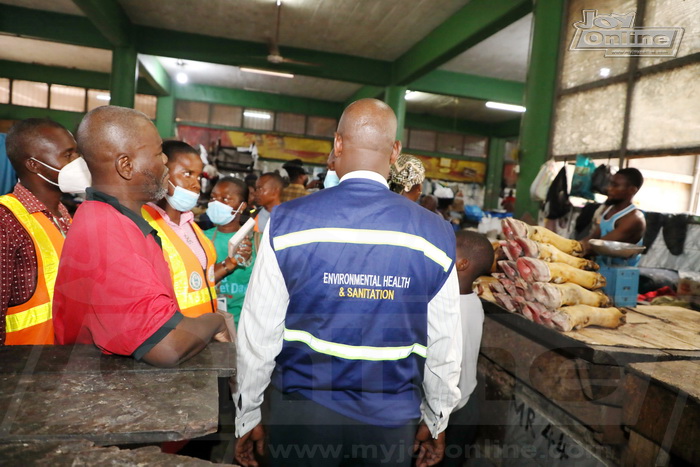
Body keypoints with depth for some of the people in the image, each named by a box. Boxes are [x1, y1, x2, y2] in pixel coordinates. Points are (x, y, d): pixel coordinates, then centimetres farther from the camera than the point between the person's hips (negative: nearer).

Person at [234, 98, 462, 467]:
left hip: (302, 412, -1)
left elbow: (259, 333, -9)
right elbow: (444, 344, -3)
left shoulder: (288, 222, -15)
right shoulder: (435, 235, -12)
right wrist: (436, 420, 14)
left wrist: (247, 415, 7)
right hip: (392, 417, 2)